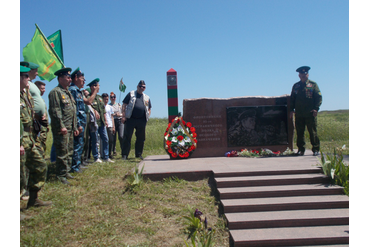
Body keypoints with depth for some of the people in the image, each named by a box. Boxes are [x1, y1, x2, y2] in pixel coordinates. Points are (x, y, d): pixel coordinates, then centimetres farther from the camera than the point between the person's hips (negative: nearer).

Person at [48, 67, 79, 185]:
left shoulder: (68, 93, 19)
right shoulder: (55, 92, -10)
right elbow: (54, 111, -17)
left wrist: (75, 127, 19)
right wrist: (61, 126, -21)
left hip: (70, 128, 9)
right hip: (61, 129, -9)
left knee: (69, 151, 14)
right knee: (62, 152, -5)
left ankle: (66, 171, 25)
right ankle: (61, 175, 2)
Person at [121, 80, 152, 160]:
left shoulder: (147, 98, 19)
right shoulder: (131, 94, 8)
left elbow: (149, 108, 23)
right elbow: (124, 105, 3)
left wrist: (147, 117, 6)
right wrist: (123, 116, -6)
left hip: (142, 120, 3)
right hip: (130, 119, -3)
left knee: (141, 138, 6)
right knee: (127, 137, -5)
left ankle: (139, 154, 17)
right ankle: (125, 155, -1)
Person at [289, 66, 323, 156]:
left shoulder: (313, 84, 7)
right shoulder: (296, 86, 15)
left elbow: (319, 97, 3)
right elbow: (292, 98, 19)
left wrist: (316, 108, -9)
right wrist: (292, 109, 7)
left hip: (310, 114, -3)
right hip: (299, 114, 3)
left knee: (313, 132, -1)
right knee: (299, 132, 4)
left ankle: (316, 149, 7)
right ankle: (301, 150, 12)